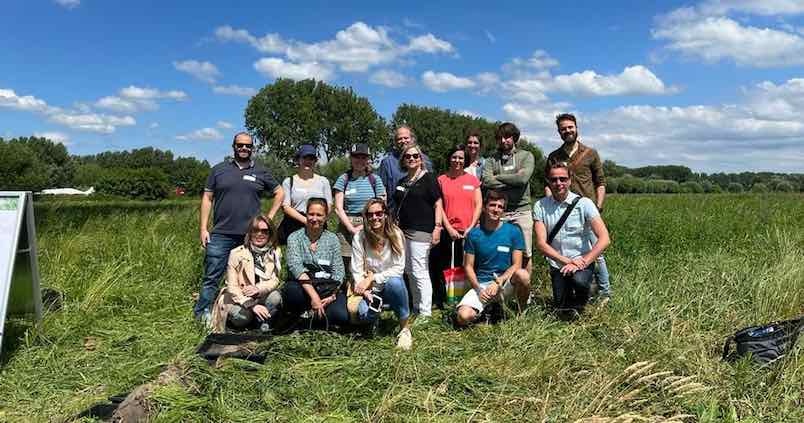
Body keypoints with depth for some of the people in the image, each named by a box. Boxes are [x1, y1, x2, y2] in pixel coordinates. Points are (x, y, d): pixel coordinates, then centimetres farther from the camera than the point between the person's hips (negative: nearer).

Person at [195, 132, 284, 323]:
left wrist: (269, 217, 7)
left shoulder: (261, 172, 9)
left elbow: (279, 193, 17)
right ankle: (202, 314, 10)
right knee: (211, 277, 0)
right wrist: (203, 228, 1)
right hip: (221, 235, -1)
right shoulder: (219, 169, 8)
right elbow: (207, 198, 8)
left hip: (251, 236, 1)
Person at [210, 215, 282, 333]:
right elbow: (232, 287, -12)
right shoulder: (237, 253, -9)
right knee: (242, 317, -33)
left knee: (275, 297, -31)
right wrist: (251, 305, -26)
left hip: (262, 297, 2)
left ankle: (263, 321, -6)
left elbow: (275, 280, -6)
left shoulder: (275, 253, 0)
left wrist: (259, 289, -29)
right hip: (239, 299, -1)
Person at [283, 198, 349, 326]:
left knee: (341, 317, -27)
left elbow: (338, 271, 4)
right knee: (292, 289, -36)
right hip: (303, 289, -1)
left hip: (327, 290, 1)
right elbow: (296, 267, -13)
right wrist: (314, 296, -25)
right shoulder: (295, 238, 3)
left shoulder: (332, 239, 11)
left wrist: (332, 296, -14)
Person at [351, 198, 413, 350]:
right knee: (364, 313, -30)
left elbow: (398, 269, -13)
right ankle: (375, 320, 12)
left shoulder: (396, 235, -9)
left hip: (391, 285, -1)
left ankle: (405, 328, -17)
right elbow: (357, 270, -7)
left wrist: (373, 278, -20)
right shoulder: (359, 237, -6)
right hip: (370, 289, 1)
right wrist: (364, 290, -23)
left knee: (394, 281, -37)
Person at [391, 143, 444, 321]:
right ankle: (416, 307, 23)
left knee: (419, 272, -8)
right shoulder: (402, 181, 17)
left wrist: (437, 227, -15)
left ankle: (425, 312, 0)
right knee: (410, 272, 12)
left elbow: (437, 204, -7)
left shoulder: (428, 178, -2)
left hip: (421, 231, -7)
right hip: (403, 231, 7)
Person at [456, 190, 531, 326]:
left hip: (506, 283, 0)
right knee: (463, 317, -25)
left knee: (523, 274, -35)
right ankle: (487, 308, 9)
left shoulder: (514, 232, -1)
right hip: (481, 284, 1)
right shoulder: (474, 234, 1)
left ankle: (523, 311, -5)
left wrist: (498, 282, -17)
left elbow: (516, 265, -4)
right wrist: (479, 289, -12)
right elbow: (468, 266, 3)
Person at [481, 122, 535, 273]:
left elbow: (523, 178, -10)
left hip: (521, 211, -1)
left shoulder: (526, 156, 8)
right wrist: (513, 180, -7)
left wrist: (497, 177, -2)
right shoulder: (492, 160, 11)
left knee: (525, 254, 3)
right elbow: (486, 182, -6)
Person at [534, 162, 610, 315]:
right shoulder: (540, 206, -4)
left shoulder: (584, 203, -8)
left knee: (579, 280, -32)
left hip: (582, 262, -2)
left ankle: (579, 306, 3)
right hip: (557, 265, 2)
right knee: (561, 306, -2)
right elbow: (541, 243, -9)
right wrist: (567, 261, -20)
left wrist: (583, 262, -24)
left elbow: (604, 239, -15)